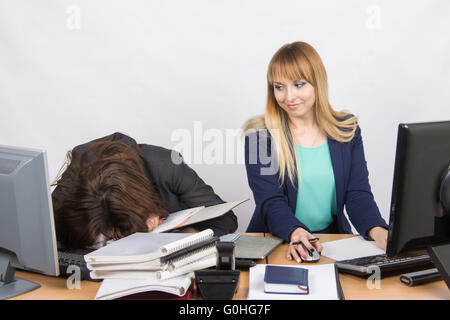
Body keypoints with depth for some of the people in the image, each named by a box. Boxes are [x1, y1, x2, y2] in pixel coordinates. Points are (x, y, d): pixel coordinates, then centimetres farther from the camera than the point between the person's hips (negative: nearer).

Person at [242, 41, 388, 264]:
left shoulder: (347, 130, 6)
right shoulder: (260, 135, -3)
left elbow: (358, 194, 1)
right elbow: (269, 201, -10)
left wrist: (376, 230, -19)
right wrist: (295, 233, -30)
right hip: (277, 242, -2)